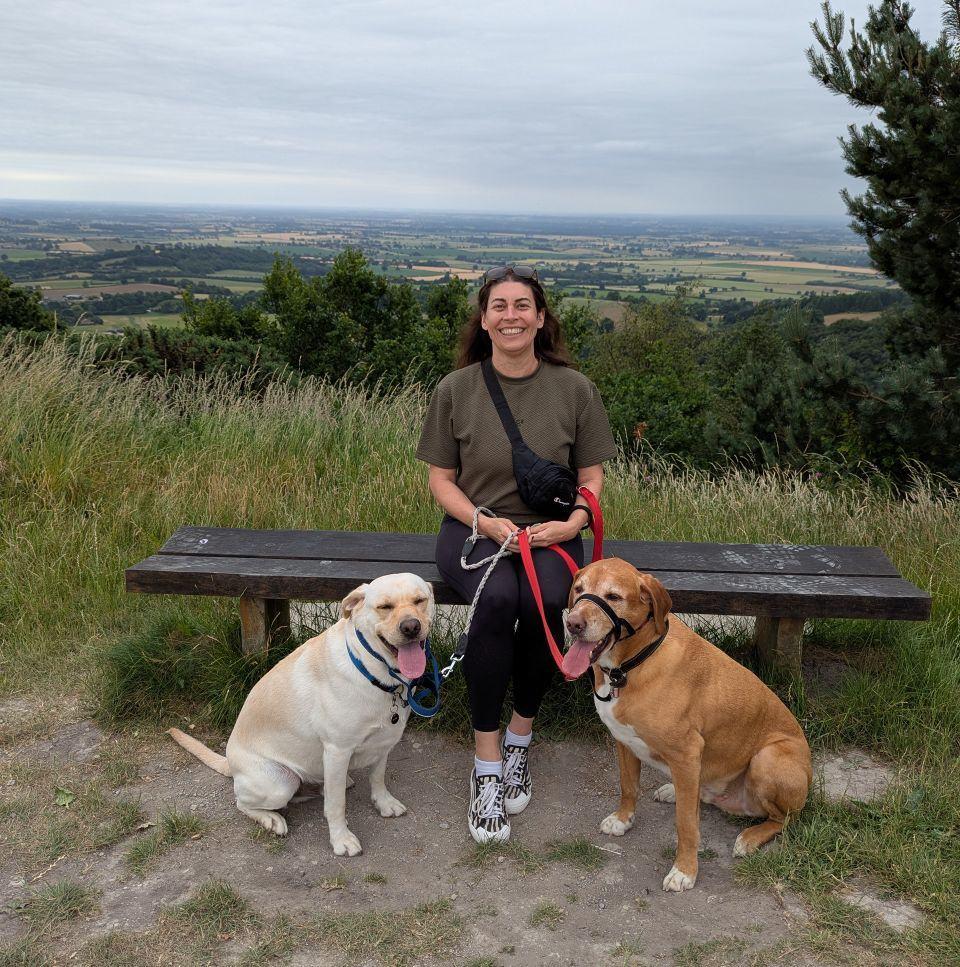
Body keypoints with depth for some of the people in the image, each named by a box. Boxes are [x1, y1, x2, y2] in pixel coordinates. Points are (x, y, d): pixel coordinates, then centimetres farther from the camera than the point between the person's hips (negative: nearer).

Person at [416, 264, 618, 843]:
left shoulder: (574, 388, 0)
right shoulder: (456, 390, -1)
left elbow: (592, 477, 6)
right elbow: (441, 480, 3)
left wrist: (570, 524, -13)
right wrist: (485, 521, -14)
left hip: (549, 531, 1)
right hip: (475, 528, 0)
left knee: (545, 601, -33)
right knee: (497, 598, -34)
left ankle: (520, 739, -8)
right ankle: (488, 765, -21)